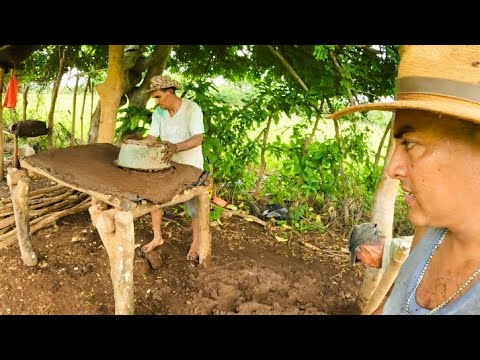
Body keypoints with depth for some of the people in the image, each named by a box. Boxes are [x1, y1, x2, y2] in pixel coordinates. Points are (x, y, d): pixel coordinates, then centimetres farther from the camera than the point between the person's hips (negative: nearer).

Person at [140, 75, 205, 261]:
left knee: (193, 204, 4)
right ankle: (157, 237, 23)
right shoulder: (158, 113, -3)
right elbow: (151, 138, -5)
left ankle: (196, 243, 24)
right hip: (166, 164, 5)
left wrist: (176, 147, -45)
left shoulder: (192, 109, -20)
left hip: (190, 166, -5)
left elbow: (198, 139, -29)